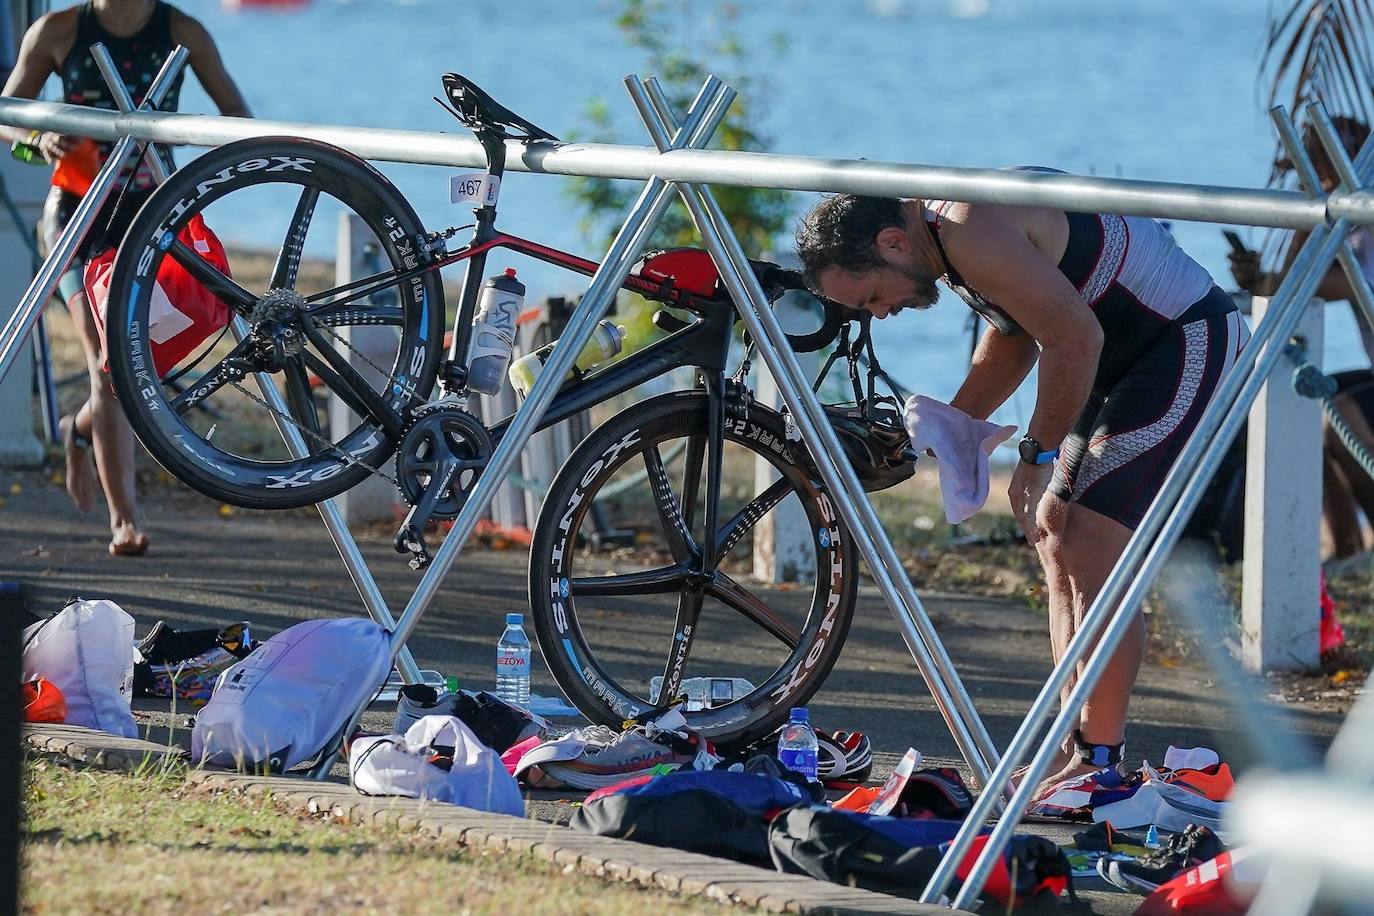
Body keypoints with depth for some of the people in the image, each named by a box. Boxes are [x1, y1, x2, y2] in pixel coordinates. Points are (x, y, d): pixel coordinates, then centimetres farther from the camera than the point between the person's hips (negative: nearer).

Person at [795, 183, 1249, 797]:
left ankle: (1100, 764, -13)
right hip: (1128, 363, 11)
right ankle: (1075, 746, 14)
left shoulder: (973, 234, -24)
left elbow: (1076, 338, -25)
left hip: (1190, 344, -11)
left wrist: (1039, 456, -16)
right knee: (1057, 545, 10)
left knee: (1086, 547, -15)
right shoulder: (946, 235, 8)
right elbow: (1011, 341, 22)